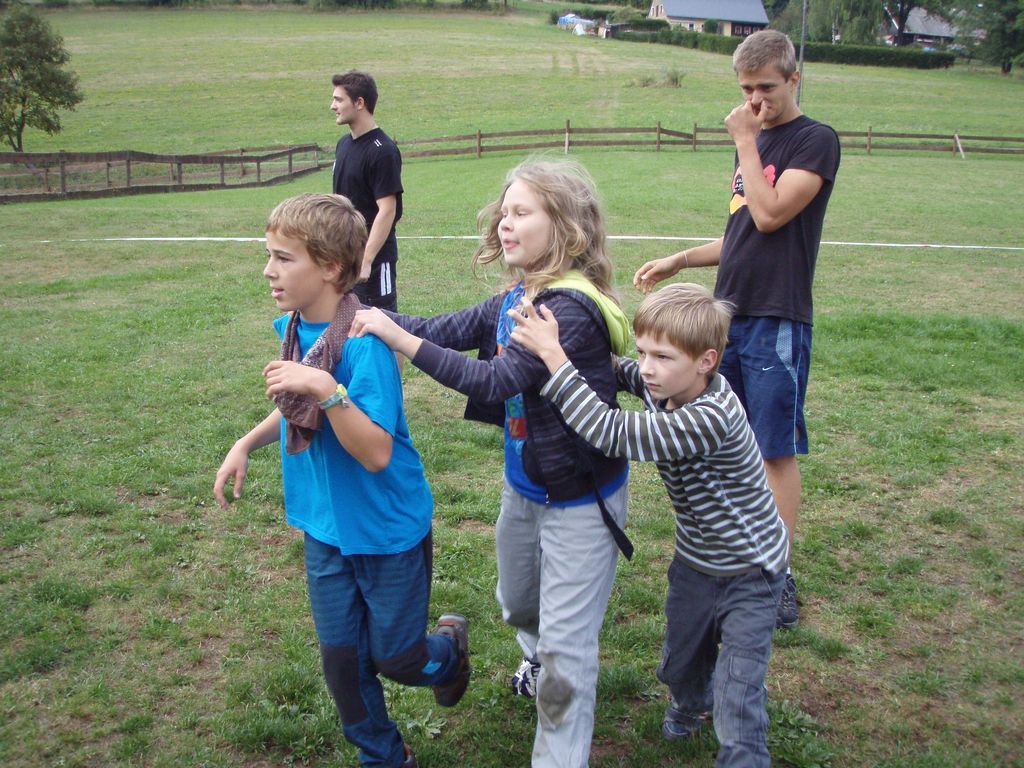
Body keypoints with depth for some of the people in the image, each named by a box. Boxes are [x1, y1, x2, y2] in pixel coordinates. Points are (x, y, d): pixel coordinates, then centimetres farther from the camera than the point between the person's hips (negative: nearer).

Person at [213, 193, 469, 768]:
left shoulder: (364, 342, -27)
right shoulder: (293, 327, -4)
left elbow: (376, 453, -30)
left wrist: (327, 390, -40)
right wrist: (247, 444, 4)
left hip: (387, 528, -6)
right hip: (325, 527, 7)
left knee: (394, 658, 10)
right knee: (341, 656, 16)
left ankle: (450, 645, 44)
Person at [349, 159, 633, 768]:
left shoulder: (572, 308, -29)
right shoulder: (514, 298, -2)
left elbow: (497, 379, -33)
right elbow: (448, 330, -3)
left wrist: (403, 340, -32)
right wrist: (363, 314, -15)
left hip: (580, 495, -9)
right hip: (523, 482, 9)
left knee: (566, 639, 2)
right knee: (518, 602, 31)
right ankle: (540, 657, 62)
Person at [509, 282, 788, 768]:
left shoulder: (711, 418, -38)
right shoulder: (664, 384, -13)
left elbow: (611, 434, -43)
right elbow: (615, 370, 6)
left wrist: (552, 353, -42)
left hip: (749, 574, -8)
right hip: (694, 561, 8)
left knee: (737, 710, -7)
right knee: (678, 666, 28)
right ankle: (692, 700, 60)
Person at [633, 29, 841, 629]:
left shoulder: (817, 141, -7)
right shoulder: (755, 140, 16)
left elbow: (769, 216, -19)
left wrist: (746, 142, -10)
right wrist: (678, 261, 14)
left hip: (777, 321, -7)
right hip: (729, 314, 7)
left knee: (778, 449, -3)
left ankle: (780, 574, 6)